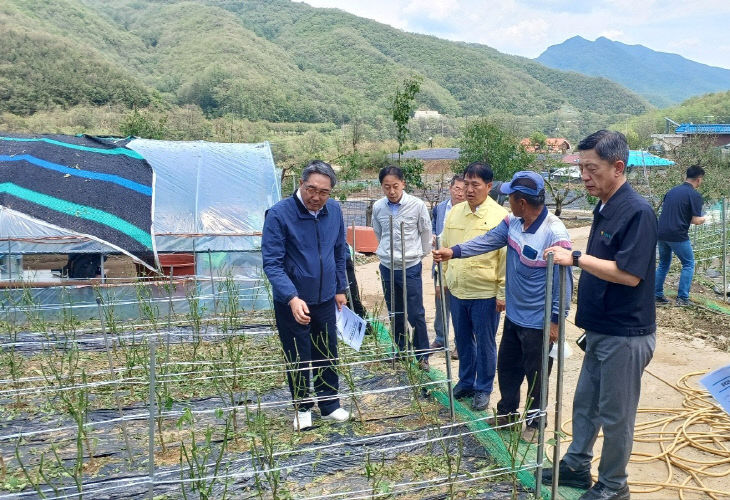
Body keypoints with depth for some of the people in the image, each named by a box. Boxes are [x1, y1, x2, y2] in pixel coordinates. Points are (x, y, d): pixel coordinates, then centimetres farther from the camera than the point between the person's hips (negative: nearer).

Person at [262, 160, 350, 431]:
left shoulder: (334, 211, -3)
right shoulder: (279, 214, -19)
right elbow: (272, 263, -22)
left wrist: (340, 288, 13)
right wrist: (292, 298, -32)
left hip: (325, 300, 4)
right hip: (292, 303, -4)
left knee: (327, 355, 17)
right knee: (298, 358, 11)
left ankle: (330, 404, 35)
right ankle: (302, 408, 31)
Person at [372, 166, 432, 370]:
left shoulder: (417, 205, -11)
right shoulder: (378, 207, -2)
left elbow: (426, 233, 3)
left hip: (411, 267, -3)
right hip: (387, 267, 3)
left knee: (416, 314, -1)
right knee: (394, 314, 13)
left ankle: (422, 356, 12)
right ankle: (401, 353, 27)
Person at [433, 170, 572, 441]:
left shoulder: (555, 235, -25)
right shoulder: (513, 222, -3)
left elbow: (564, 281, -21)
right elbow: (488, 240, 5)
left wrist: (556, 320, -18)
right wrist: (454, 251, -6)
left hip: (538, 322, -8)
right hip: (514, 315, 8)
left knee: (535, 375, 11)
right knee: (506, 367, 22)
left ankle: (533, 422, 31)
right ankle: (506, 412, 42)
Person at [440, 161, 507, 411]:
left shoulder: (500, 216, -11)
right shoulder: (454, 212, 5)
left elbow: (506, 257, -11)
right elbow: (445, 249, 12)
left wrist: (502, 293, -11)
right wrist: (442, 280, 13)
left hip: (485, 294, -5)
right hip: (457, 290, 5)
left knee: (485, 343, 9)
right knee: (462, 340, 18)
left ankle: (483, 389, 25)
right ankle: (466, 381, 35)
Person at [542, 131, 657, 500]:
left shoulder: (637, 212, -20)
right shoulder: (604, 209, 7)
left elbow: (629, 274, -26)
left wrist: (576, 258, -26)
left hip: (626, 335, -8)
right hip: (600, 329, 8)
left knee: (615, 414, 7)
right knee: (584, 403, 19)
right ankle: (576, 466, 35)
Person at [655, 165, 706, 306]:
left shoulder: (672, 190, 12)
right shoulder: (695, 195, -8)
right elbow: (696, 220, -11)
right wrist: (703, 219, 10)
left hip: (661, 233, 6)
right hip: (678, 235, -6)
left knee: (663, 264, 20)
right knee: (689, 264, 10)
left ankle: (656, 295, 19)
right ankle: (682, 298, 6)